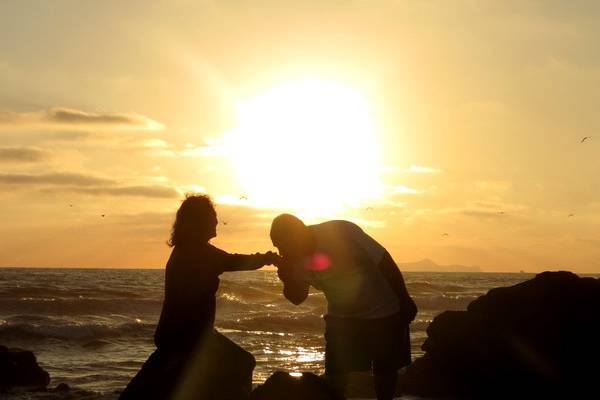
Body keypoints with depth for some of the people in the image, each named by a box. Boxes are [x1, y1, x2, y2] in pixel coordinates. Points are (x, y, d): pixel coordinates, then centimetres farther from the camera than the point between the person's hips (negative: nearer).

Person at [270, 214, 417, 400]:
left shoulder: (342, 233, -30)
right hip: (340, 317, 4)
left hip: (383, 314, -4)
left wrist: (405, 302, -13)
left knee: (385, 370, 8)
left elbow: (385, 264, -21)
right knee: (334, 377, -5)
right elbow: (297, 298, -3)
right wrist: (288, 279, -25)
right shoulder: (295, 258, -13)